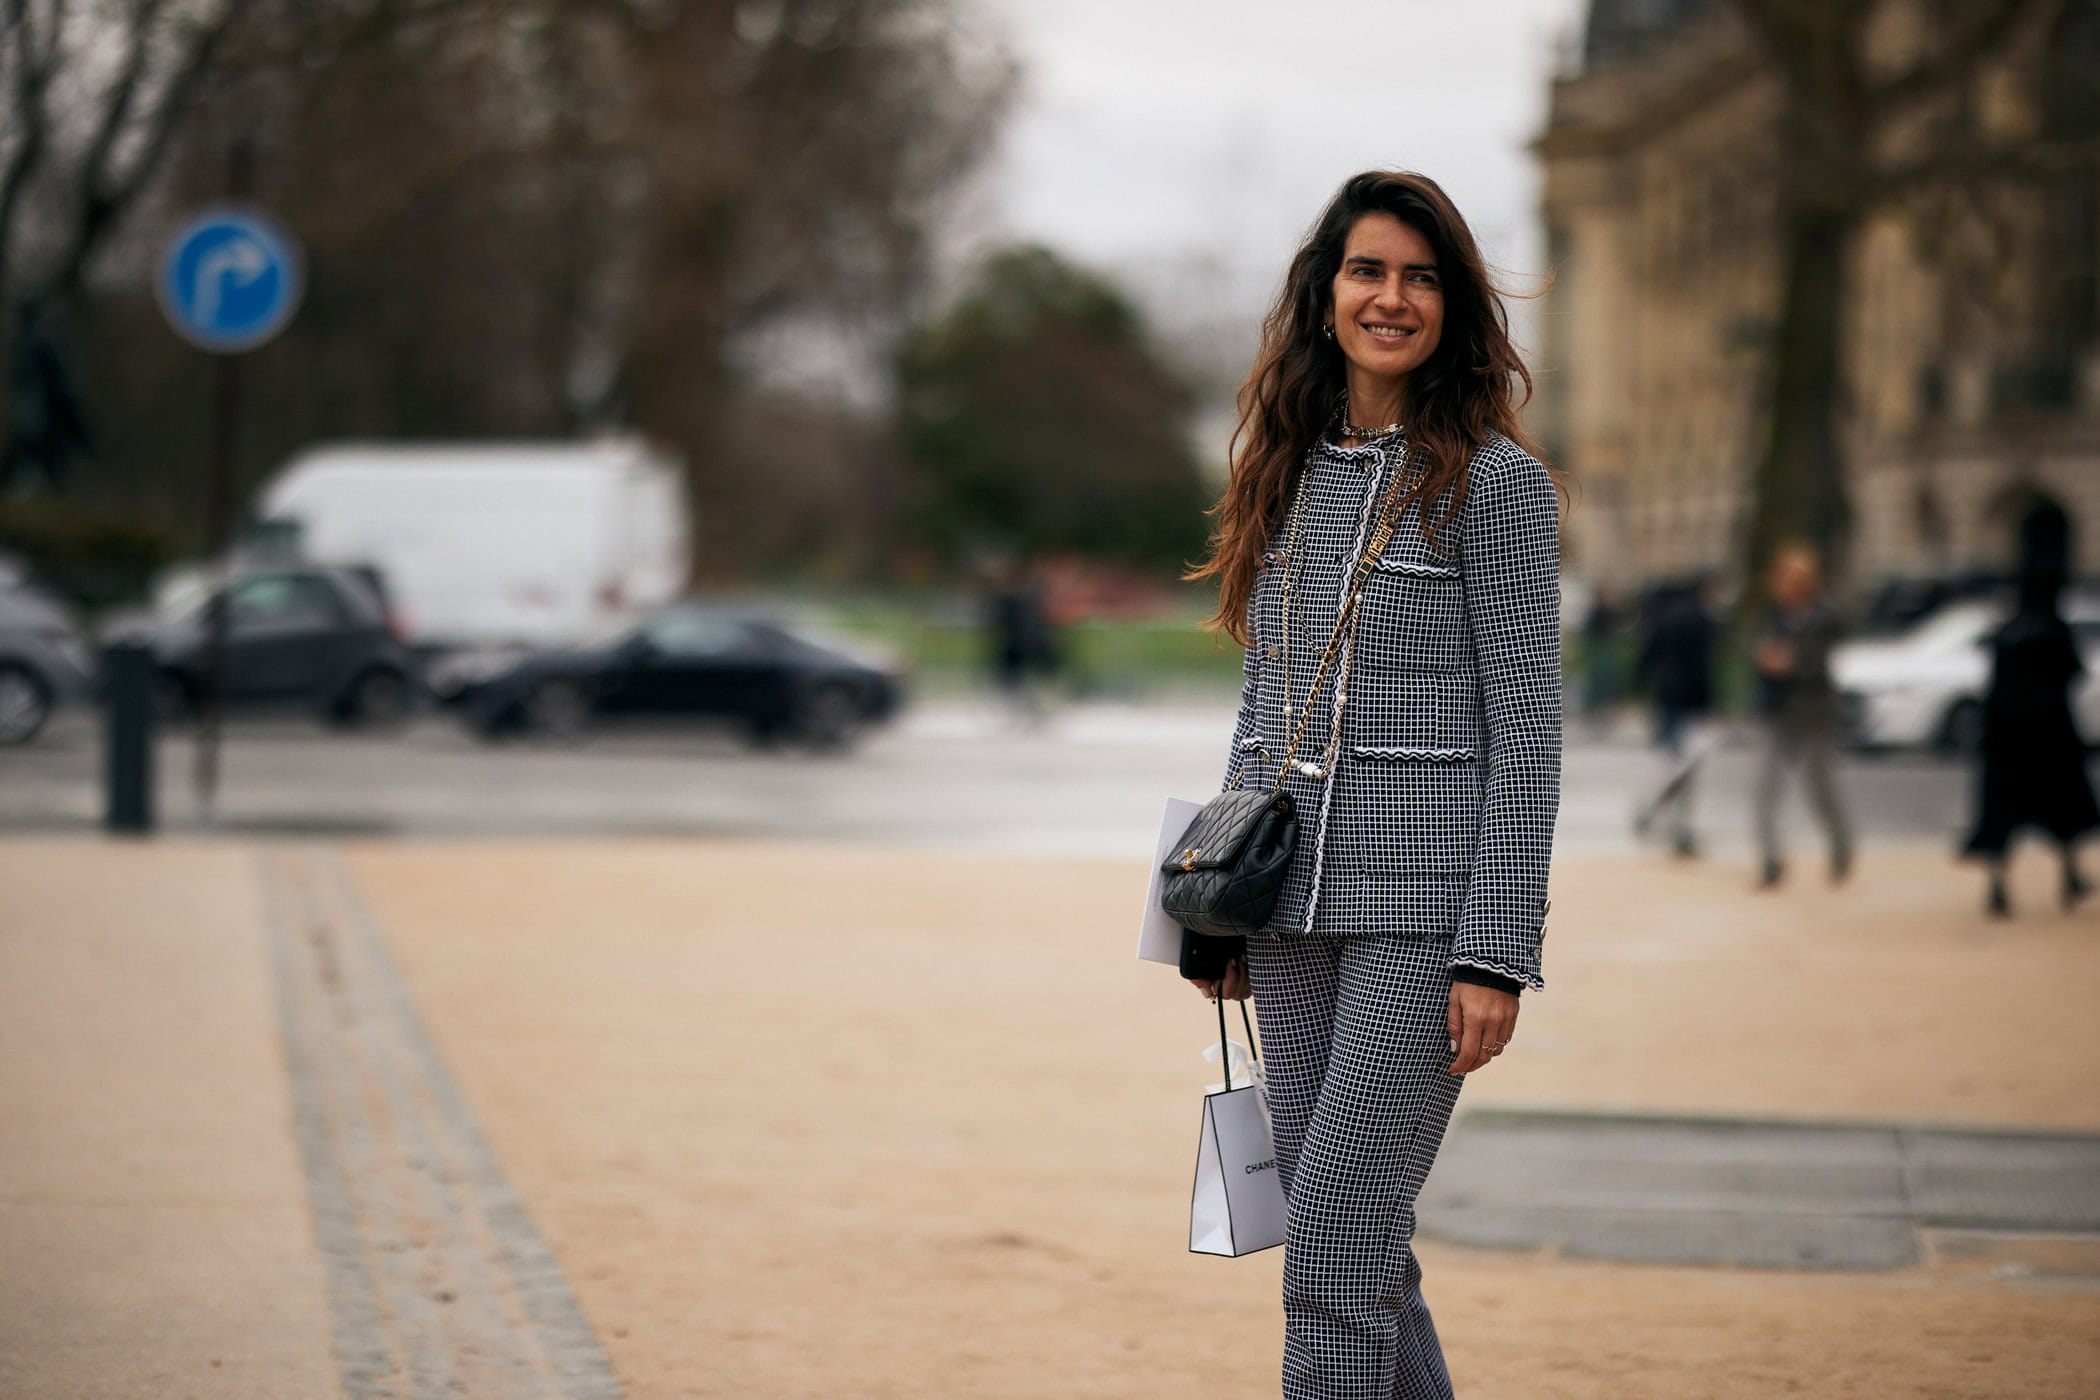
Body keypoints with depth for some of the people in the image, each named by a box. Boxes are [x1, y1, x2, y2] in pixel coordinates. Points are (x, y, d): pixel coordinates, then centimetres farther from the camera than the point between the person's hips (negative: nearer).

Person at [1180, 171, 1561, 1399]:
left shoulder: (1494, 482, -5)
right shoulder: (1288, 472, 12)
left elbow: (1527, 735, -8)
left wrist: (1495, 955, -14)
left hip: (1424, 904, -6)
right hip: (1296, 905, 6)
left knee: (1333, 1246, -11)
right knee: (1352, 1246, 9)